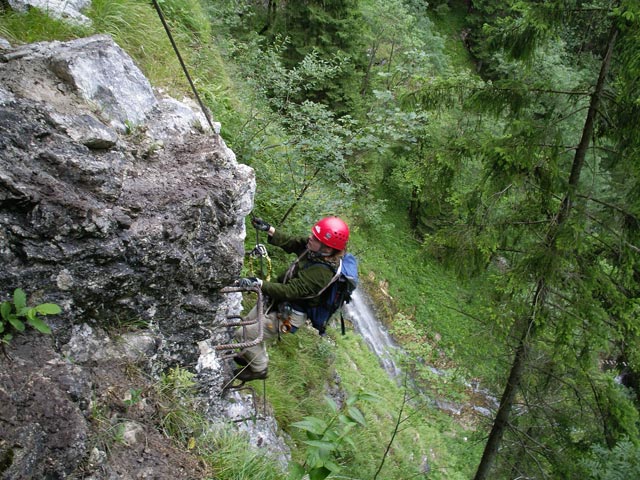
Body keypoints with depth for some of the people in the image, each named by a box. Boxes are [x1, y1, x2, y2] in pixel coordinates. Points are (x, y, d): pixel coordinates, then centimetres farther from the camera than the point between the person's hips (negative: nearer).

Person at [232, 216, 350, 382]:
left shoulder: (321, 273, -37)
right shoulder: (311, 247, -15)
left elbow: (290, 291, -38)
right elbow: (290, 242, 0)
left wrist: (258, 283, -44)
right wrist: (268, 229, -12)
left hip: (287, 315, -8)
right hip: (278, 302, 8)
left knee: (244, 334, 0)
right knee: (250, 323, 26)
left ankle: (259, 368, 25)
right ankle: (255, 355, 52)